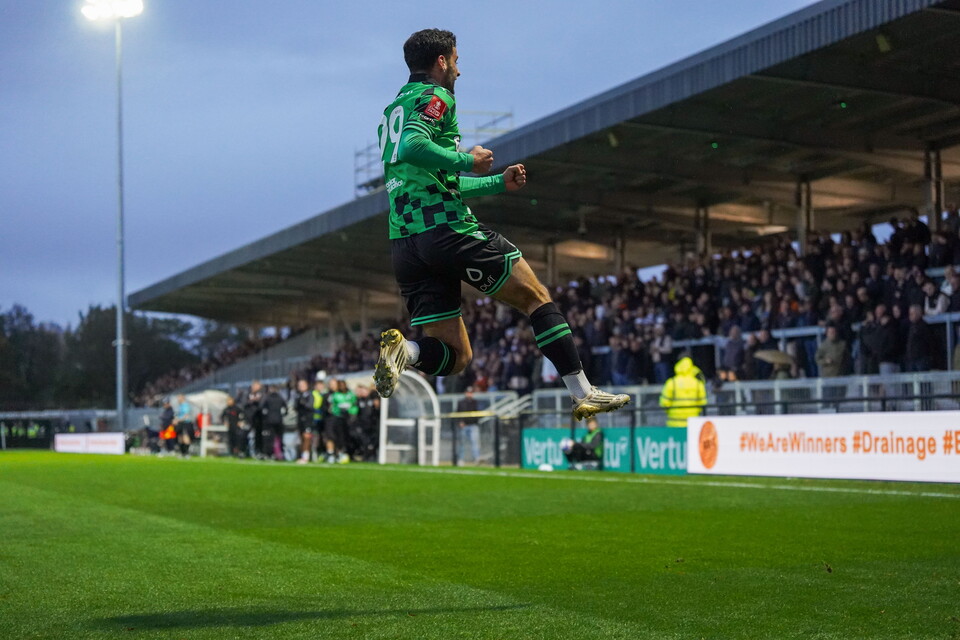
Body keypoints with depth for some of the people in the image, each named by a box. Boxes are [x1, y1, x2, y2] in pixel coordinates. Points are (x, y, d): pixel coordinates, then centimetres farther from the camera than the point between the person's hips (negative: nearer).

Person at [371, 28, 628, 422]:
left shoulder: (392, 111, 27)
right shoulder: (434, 96, -1)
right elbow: (411, 146, -22)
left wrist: (499, 183, 31)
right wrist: (468, 160, -10)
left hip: (403, 243, 8)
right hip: (446, 228, -8)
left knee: (455, 356, 7)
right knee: (537, 298, 7)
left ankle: (403, 349, -22)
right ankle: (583, 394, 5)